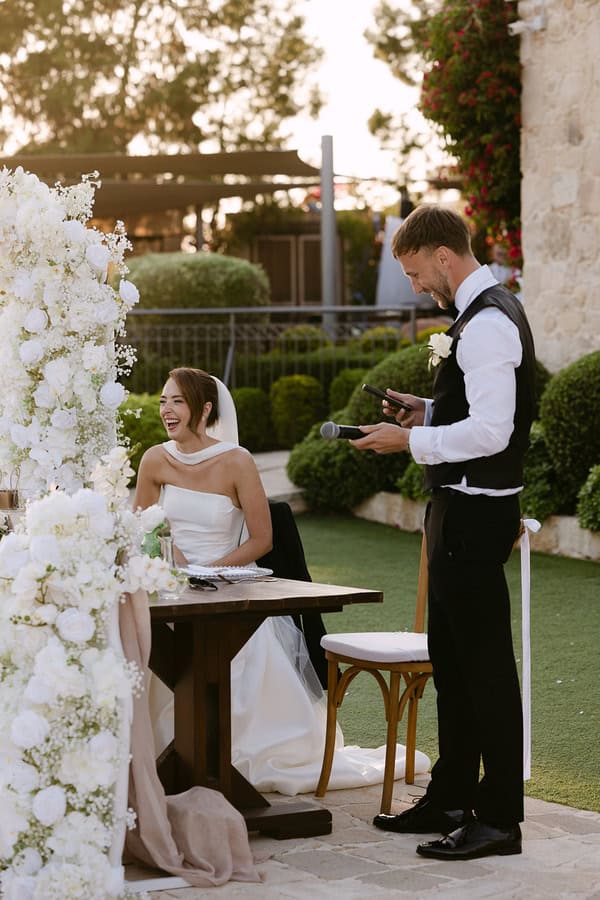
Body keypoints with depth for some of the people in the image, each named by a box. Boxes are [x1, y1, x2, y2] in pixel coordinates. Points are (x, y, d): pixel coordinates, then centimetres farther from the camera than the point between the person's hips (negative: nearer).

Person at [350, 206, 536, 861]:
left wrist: (411, 440, -17)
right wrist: (427, 413, 10)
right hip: (459, 507, 11)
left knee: (485, 664, -5)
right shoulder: (483, 313, 14)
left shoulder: (488, 325, -19)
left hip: (476, 513, -11)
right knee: (451, 659, 17)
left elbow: (491, 430, -25)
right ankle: (451, 798, 28)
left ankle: (499, 818, 2)